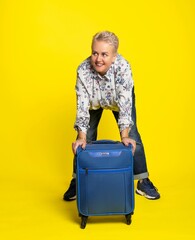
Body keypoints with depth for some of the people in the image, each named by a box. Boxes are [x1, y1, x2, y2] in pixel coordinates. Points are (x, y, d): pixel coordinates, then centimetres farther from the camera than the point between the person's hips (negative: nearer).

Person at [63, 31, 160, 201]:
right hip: (94, 101, 1)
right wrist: (82, 137, -42)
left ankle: (143, 182, 7)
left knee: (132, 136, -7)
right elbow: (82, 106, -34)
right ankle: (77, 181, 13)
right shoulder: (83, 70, -35)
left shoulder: (123, 67, -38)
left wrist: (125, 136, -47)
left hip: (119, 99, 0)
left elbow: (125, 103, -40)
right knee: (86, 137, -2)